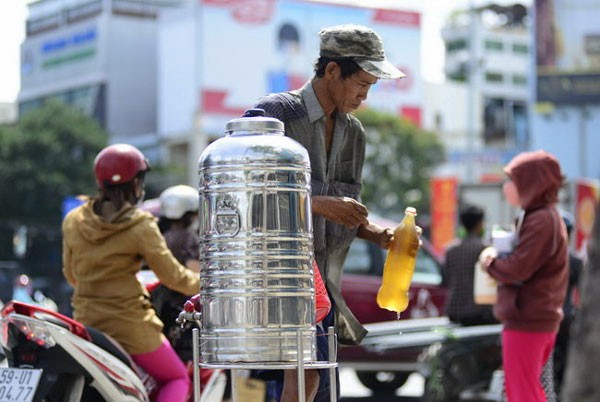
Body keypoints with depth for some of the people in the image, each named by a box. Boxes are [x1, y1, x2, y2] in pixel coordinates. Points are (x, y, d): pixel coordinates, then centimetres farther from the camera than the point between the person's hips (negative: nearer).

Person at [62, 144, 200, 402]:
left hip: (86, 320, 5)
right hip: (129, 323, -5)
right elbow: (171, 275, -7)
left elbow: (71, 275, 13)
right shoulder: (140, 226, -13)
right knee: (178, 379, 14)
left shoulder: (73, 221, 3)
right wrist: (205, 284, 11)